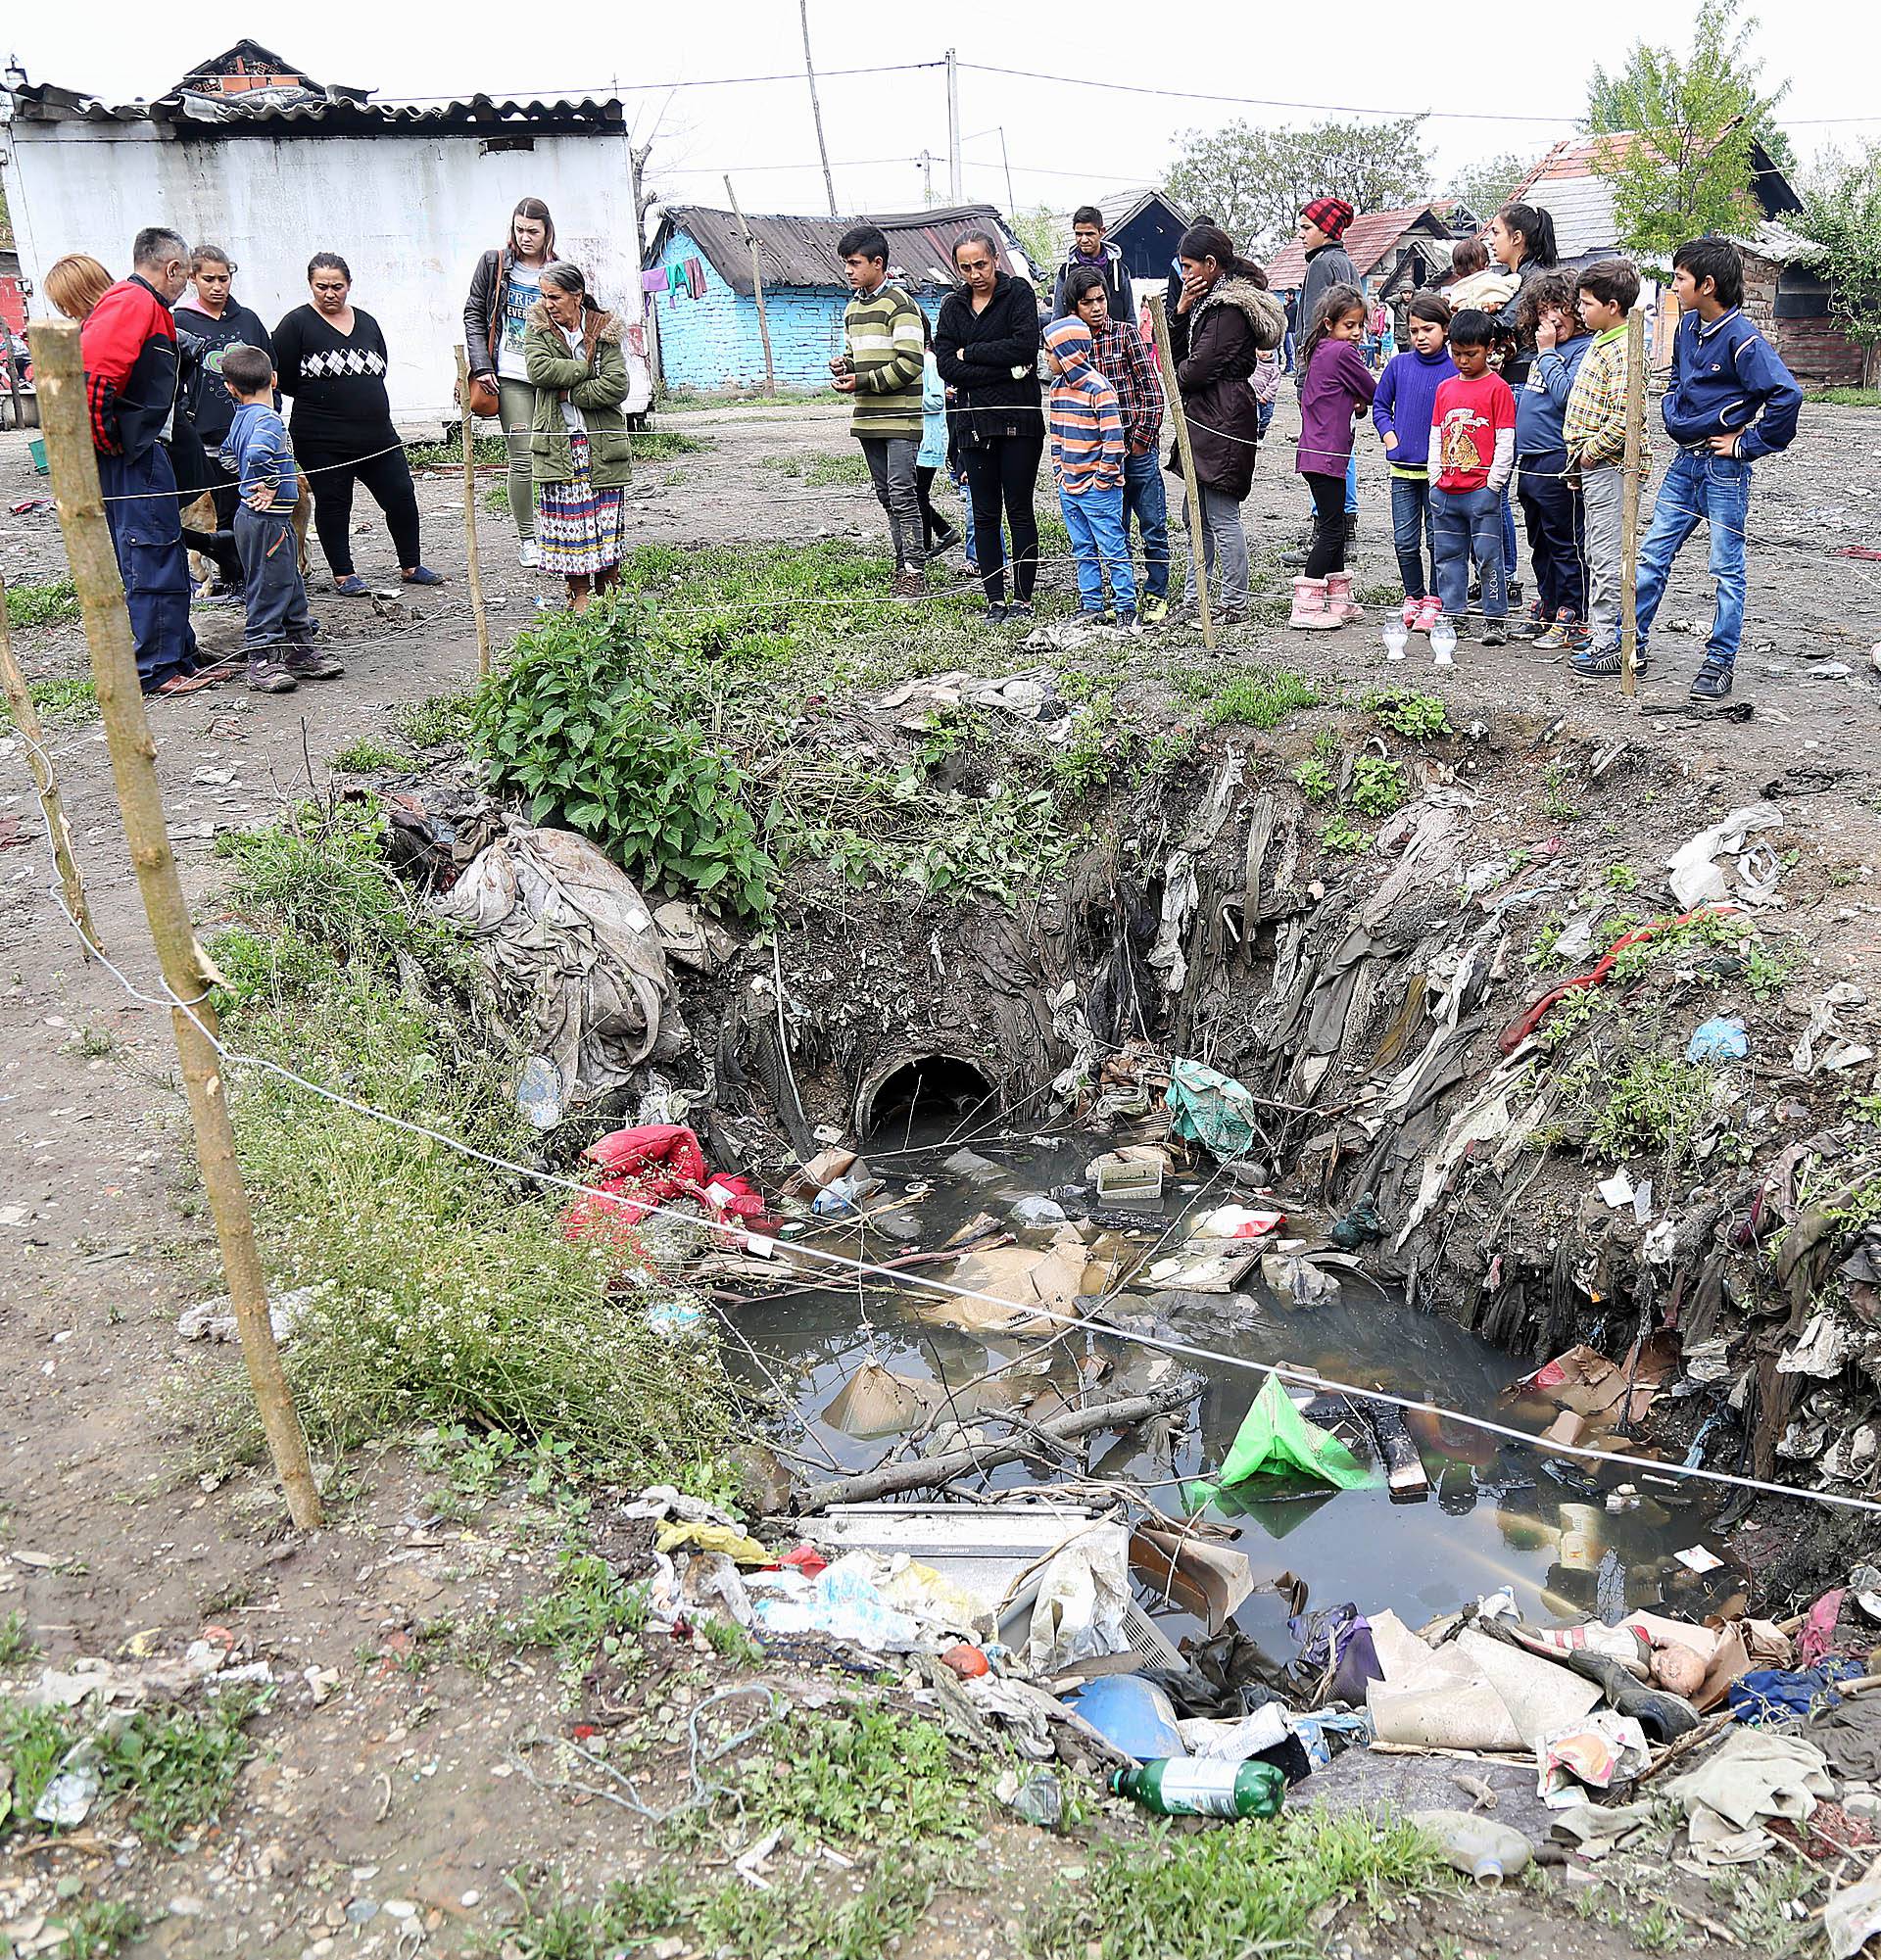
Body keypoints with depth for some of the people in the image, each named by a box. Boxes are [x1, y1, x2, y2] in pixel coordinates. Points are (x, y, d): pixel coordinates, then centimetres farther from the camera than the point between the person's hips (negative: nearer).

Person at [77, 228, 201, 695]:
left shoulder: (147, 307, 20)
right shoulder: (133, 302, -12)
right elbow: (91, 370, -24)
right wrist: (106, 441, -19)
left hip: (141, 451, 10)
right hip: (127, 454, -10)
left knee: (166, 560, 15)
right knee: (152, 559, -7)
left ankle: (179, 657, 23)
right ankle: (155, 670, -4)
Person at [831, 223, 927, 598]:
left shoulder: (899, 304, -8)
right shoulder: (852, 308, 17)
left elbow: (909, 365, -16)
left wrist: (862, 381, -16)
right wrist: (843, 366, 4)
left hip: (900, 416, -8)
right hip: (868, 417, 8)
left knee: (902, 494, -10)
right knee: (885, 495, 10)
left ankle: (914, 572, -7)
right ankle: (903, 564, 17)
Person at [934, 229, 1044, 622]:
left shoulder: (1019, 293, 0)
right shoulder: (953, 306, 10)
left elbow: (1025, 346, -16)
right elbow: (946, 366, -2)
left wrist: (969, 353, -8)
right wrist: (1006, 370, -11)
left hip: (1020, 418, -4)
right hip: (975, 422, 4)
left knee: (1020, 511, 0)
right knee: (985, 515, 5)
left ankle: (1023, 599, 7)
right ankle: (996, 600, 12)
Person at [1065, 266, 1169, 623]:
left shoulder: (1126, 333, -1)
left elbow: (1152, 391, -4)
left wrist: (1140, 441, -8)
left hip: (1137, 448, -3)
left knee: (1153, 525, 1)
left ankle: (1156, 596, 12)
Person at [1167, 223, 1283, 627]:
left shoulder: (1231, 307, -15)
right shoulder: (1211, 300, 18)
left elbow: (1199, 367, -19)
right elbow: (1177, 352, 16)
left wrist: (1175, 381, 3)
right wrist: (1182, 310, 1)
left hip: (1223, 421, -11)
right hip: (1204, 419, 11)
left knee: (1222, 516, -7)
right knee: (1195, 515, 15)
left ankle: (1234, 606, -1)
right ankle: (1193, 599, 23)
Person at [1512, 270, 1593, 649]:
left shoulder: (1583, 350, -10)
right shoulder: (1543, 352, 16)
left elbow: (1565, 394, -23)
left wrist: (1547, 353, -13)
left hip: (1557, 464, -9)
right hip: (1529, 462, 9)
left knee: (1565, 544, -4)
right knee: (1540, 544, 17)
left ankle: (1571, 619, 1)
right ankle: (1546, 608, 27)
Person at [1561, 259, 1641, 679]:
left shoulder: (1623, 350, -16)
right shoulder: (1601, 342, 15)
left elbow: (1623, 417, -25)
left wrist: (1591, 451, -15)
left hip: (1607, 465, -10)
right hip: (1594, 466, 10)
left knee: (1606, 555, -7)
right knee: (1598, 553, 15)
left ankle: (1607, 643, -4)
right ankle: (1604, 630, 24)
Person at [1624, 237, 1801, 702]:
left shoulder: (1741, 337, -17)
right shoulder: (1687, 327, 7)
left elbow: (1786, 394, -25)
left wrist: (1748, 444, -18)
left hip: (1724, 466, -7)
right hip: (1685, 461, 7)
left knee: (1726, 568, 2)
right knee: (1653, 554, 9)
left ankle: (1720, 662, 8)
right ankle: (1632, 642, 18)